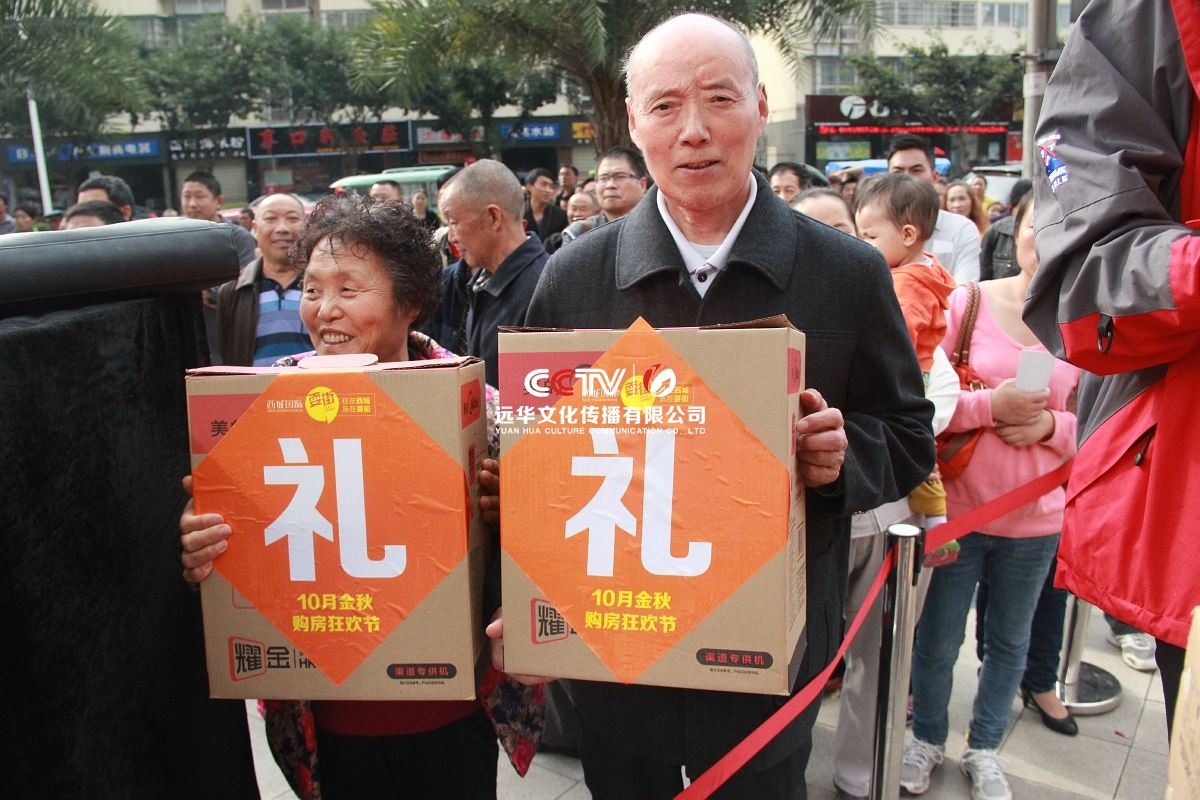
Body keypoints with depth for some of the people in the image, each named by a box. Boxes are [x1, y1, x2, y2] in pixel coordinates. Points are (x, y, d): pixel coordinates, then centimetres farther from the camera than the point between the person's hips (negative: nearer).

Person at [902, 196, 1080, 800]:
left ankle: (984, 749, 40)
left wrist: (1049, 424, -15)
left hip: (1036, 517, 2)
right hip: (955, 506, -2)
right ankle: (927, 738, 36)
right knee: (938, 637, 11)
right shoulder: (966, 302, -7)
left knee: (1010, 639, 18)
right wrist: (991, 405, -22)